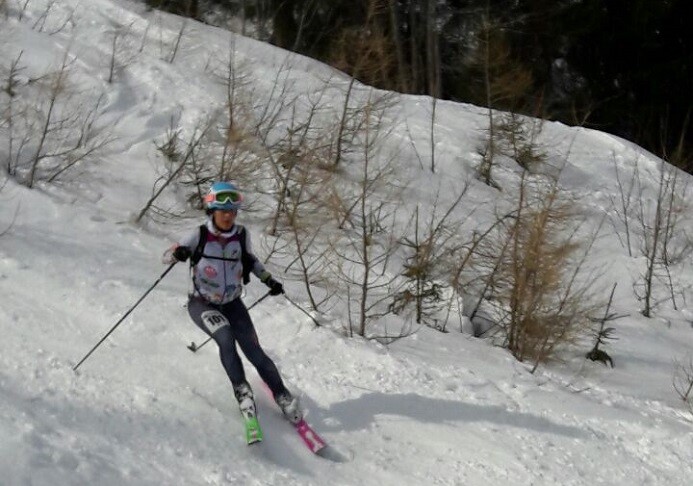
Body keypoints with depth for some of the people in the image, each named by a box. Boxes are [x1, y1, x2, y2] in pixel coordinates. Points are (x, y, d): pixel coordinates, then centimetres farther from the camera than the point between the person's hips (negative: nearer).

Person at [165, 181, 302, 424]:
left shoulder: (241, 235, -7)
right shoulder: (200, 235, -16)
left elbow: (250, 259, 14)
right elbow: (167, 255, -14)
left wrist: (268, 279, 3)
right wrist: (178, 253, -37)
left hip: (232, 303, 3)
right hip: (202, 303, -3)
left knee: (254, 351, -6)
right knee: (226, 340, -28)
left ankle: (283, 396, 8)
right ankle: (242, 390, -10)